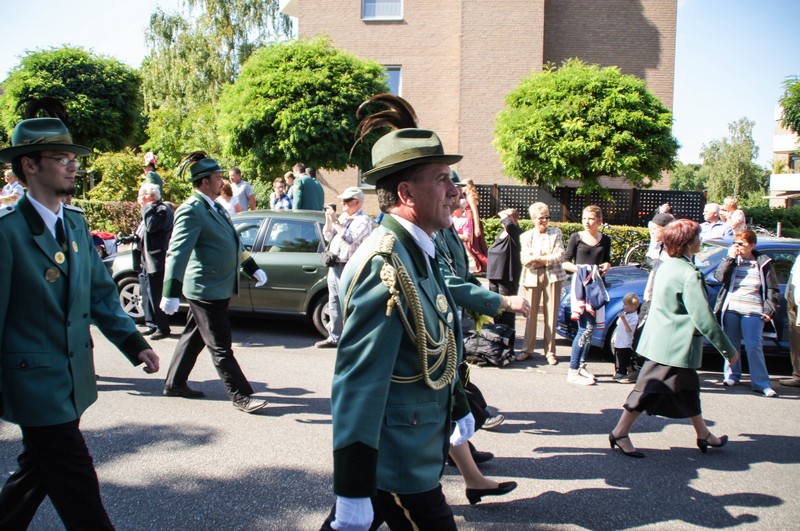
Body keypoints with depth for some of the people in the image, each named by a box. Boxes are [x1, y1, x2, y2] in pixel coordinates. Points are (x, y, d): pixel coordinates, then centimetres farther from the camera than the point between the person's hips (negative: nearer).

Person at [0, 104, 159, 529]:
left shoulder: (75, 222, 8)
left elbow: (100, 291, 12)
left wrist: (133, 342, 1)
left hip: (75, 379, 8)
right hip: (37, 383, -7)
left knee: (37, 472, 24)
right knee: (79, 494, 0)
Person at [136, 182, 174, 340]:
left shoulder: (163, 210, -14)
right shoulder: (150, 210, 18)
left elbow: (151, 226, -29)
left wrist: (147, 207, -19)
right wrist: (135, 238, 13)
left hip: (156, 262, -10)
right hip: (145, 261, 10)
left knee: (155, 296, -5)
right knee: (147, 295, 15)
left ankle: (162, 328, 3)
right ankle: (151, 324, 25)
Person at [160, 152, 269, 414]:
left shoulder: (216, 208, 13)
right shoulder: (191, 211, -17)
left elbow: (233, 243, 24)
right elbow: (177, 252, -25)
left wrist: (252, 268, 24)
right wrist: (171, 293, -32)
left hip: (219, 288, 9)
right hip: (205, 290, -9)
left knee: (193, 338, 19)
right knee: (220, 348, -1)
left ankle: (174, 384, 33)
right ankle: (241, 396, 5)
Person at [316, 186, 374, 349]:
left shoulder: (363, 220, -8)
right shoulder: (343, 217, 16)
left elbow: (350, 239, -22)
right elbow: (328, 237, 20)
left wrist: (334, 220, -18)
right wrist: (328, 219, 5)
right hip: (334, 266, 9)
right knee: (333, 304, 12)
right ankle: (334, 337, 19)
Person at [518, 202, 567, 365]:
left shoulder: (556, 233, 8)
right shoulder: (526, 236, 9)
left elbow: (560, 255, -4)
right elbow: (524, 260, -3)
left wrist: (537, 258, -9)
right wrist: (547, 258, -9)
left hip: (552, 276, 0)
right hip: (532, 277, 0)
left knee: (551, 314, 1)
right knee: (531, 314, 1)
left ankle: (550, 351, 8)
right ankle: (527, 349, 10)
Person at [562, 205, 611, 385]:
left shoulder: (605, 240, 11)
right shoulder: (576, 237, 0)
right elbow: (565, 262, 0)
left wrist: (606, 266, 0)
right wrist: (580, 269, -18)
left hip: (597, 286, 5)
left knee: (591, 328, 8)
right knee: (586, 328, -14)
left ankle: (582, 365, 22)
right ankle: (573, 372, -10)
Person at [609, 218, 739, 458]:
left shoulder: (666, 266, 8)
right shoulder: (690, 275, -20)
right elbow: (704, 319, -21)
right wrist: (728, 349, -12)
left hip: (661, 338, 10)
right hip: (674, 345, -10)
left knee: (688, 389, 20)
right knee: (652, 389, -2)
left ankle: (704, 435, 34)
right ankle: (620, 433, 6)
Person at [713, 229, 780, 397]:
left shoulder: (763, 263, 3)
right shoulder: (732, 260, 8)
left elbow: (773, 290, 6)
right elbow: (719, 276, -8)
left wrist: (769, 310, -3)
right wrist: (730, 258, -13)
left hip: (753, 312, -3)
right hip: (730, 309, 3)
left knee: (754, 347, -8)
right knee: (731, 344, 10)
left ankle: (761, 383, -4)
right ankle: (732, 375, 26)